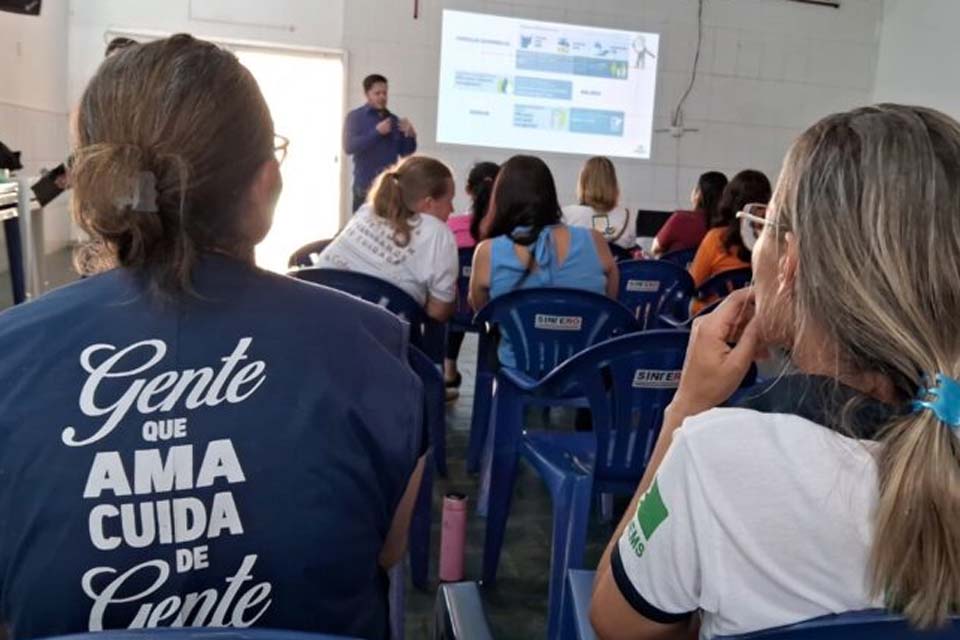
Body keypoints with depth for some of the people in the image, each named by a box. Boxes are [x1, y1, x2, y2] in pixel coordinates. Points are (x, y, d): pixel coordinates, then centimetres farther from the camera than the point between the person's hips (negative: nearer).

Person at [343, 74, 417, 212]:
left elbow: (405, 152, 13)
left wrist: (410, 135, -7)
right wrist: (376, 132, -18)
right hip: (366, 186, -3)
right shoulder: (355, 117, 1)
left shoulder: (394, 120, 13)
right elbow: (349, 147, -12)